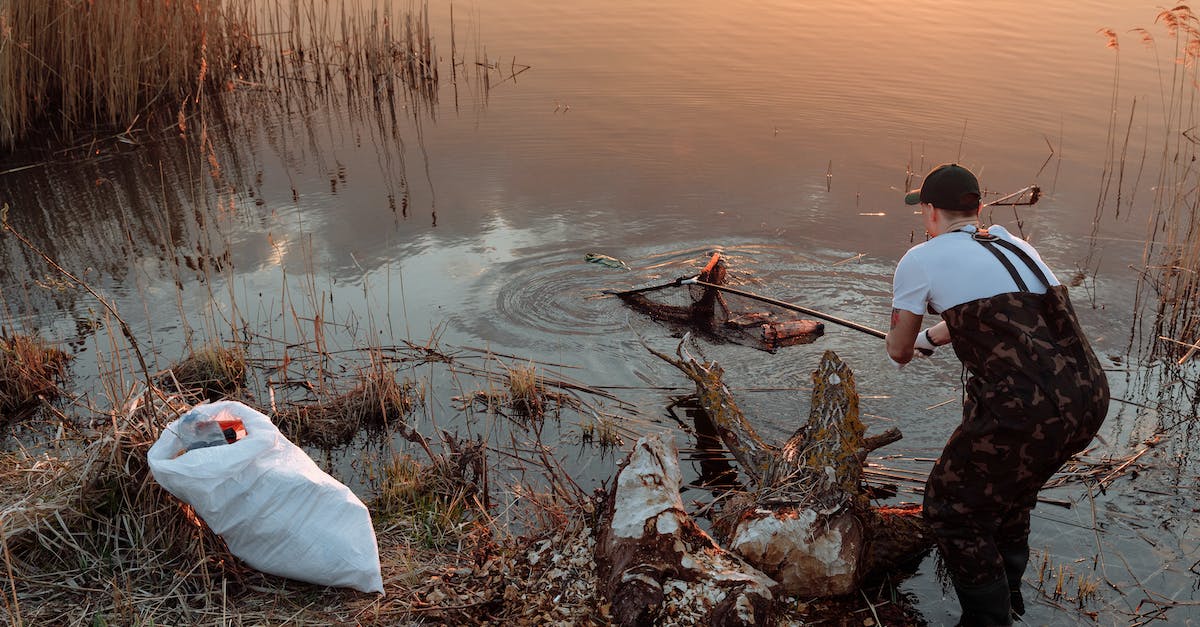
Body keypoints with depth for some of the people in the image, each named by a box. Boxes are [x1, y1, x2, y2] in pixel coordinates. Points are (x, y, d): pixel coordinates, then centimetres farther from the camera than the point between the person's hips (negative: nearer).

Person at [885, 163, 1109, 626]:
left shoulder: (921, 259, 1)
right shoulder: (1014, 245, 20)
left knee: (953, 508, 16)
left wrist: (907, 345, 36)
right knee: (1010, 484, 33)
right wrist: (933, 336, 54)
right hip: (1090, 399, 8)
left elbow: (898, 351, 12)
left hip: (1024, 411, -8)